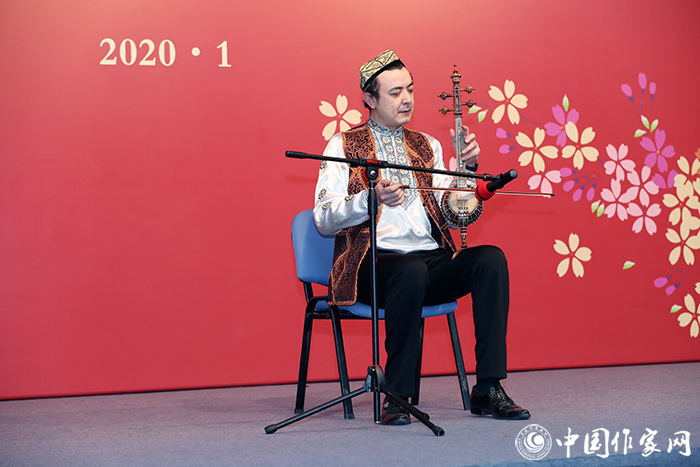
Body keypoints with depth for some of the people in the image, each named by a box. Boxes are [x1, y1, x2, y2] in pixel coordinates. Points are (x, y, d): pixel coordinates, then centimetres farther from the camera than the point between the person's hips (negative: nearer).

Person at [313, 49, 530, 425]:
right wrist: (372, 199, -20)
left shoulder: (426, 146, 20)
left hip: (432, 258, 5)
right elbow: (323, 220, -4)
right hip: (374, 262, -4)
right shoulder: (343, 146, 7)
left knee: (490, 258, -23)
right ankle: (396, 397, -26)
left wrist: (466, 166, 1)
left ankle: (488, 389, -23)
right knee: (412, 272, -37)